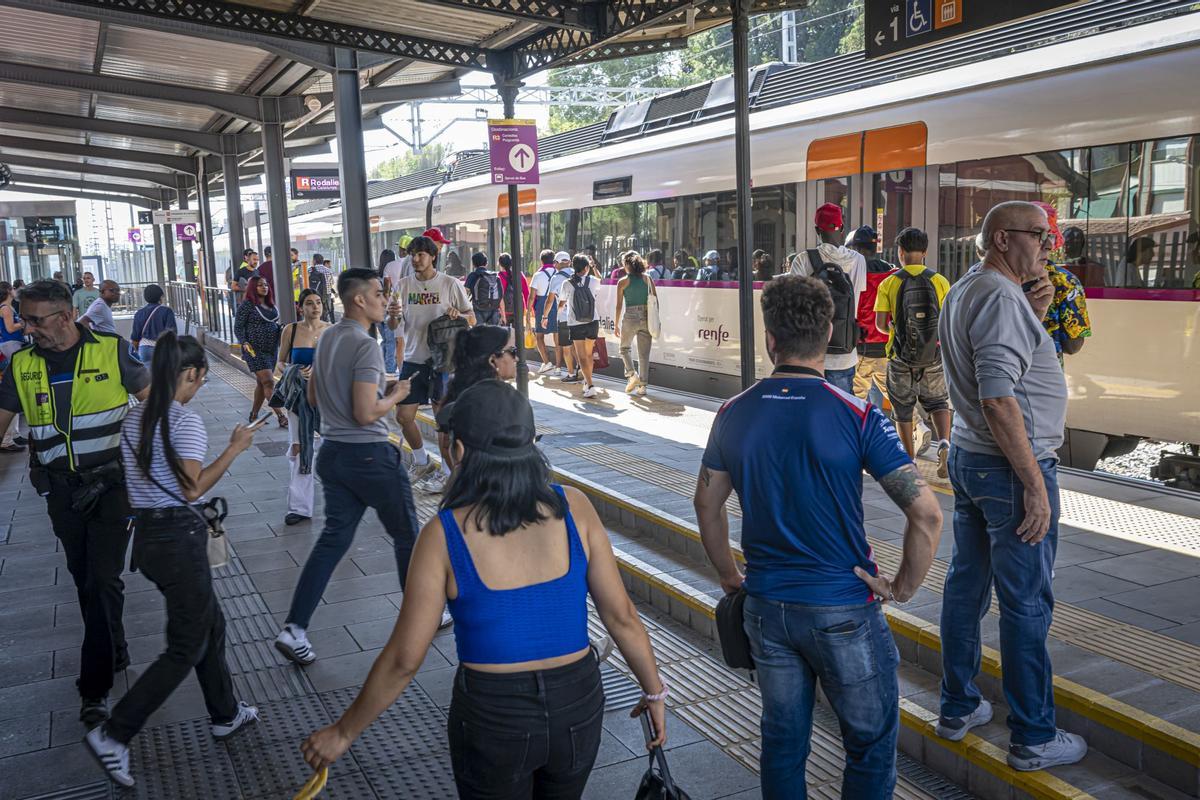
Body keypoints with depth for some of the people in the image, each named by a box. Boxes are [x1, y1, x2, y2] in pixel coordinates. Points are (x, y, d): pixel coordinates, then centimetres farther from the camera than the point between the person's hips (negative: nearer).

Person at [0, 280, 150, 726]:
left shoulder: (110, 350, -8)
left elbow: (152, 399, 2)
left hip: (111, 484, -4)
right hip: (61, 492, 4)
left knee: (103, 580, -7)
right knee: (85, 580, 15)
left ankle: (95, 685, 2)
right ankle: (114, 653, 35)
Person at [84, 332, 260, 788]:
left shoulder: (134, 418, 9)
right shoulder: (186, 421, -16)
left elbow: (138, 479, 14)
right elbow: (193, 489, -22)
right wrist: (234, 449, -14)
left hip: (145, 533, 9)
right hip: (179, 538, -9)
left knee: (209, 625, 21)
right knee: (187, 648, 3)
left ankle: (225, 715, 34)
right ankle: (113, 735, 3)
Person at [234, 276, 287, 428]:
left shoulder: (271, 305, 13)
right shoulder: (247, 305, -7)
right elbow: (238, 327, -8)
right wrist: (244, 343, -20)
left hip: (271, 349, 7)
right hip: (255, 350, -7)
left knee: (261, 383, 13)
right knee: (268, 382, -13)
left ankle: (254, 415, 25)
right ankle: (281, 417, -16)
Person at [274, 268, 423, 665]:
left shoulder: (326, 338, 9)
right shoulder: (366, 346, -19)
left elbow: (313, 397, 18)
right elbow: (366, 414, -24)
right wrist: (395, 395, -6)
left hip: (331, 450, 8)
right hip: (369, 454, -8)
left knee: (334, 538, 11)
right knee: (406, 534, 11)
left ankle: (294, 629, 5)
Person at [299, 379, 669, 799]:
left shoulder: (444, 535, -16)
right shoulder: (574, 508, -10)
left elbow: (404, 660, -11)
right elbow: (621, 615, -5)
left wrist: (343, 732, 3)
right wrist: (655, 690, 10)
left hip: (493, 717, -2)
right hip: (577, 706, 2)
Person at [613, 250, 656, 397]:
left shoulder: (623, 282, -4)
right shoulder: (647, 279, 4)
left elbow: (619, 306, -3)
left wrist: (616, 325, 4)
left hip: (630, 318, -3)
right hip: (646, 318, 3)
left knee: (625, 348, 20)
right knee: (644, 353, 8)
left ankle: (632, 374, 0)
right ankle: (642, 386, 10)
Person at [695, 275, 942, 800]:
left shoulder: (733, 415, -3)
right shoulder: (856, 417, -15)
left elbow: (707, 506, 8)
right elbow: (926, 512, -18)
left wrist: (730, 577, 19)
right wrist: (904, 587, -5)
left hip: (765, 606, 4)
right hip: (843, 609, -4)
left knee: (782, 738, 19)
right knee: (871, 742, 15)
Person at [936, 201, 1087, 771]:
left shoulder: (964, 290, 12)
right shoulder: (1002, 297, -19)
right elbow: (999, 400, -26)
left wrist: (1035, 312, 7)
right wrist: (1035, 483, -22)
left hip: (966, 457, 10)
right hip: (1010, 467, -10)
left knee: (966, 585, 15)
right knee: (1026, 604, 0)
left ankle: (958, 708, 27)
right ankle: (1033, 739, 12)